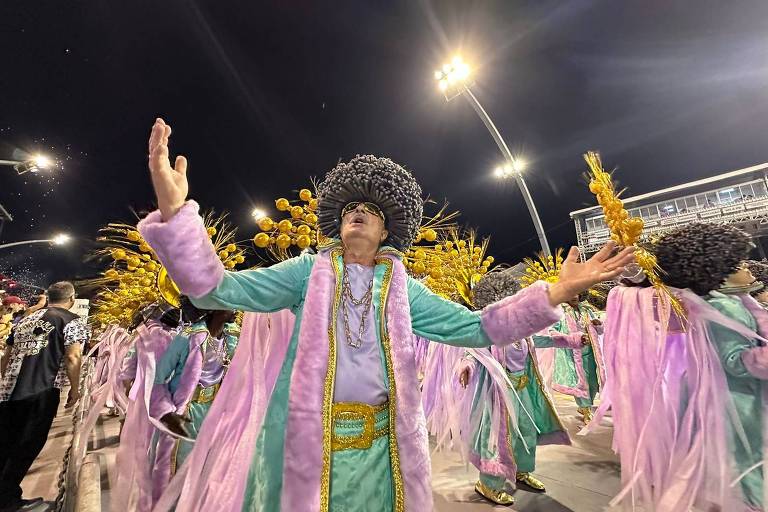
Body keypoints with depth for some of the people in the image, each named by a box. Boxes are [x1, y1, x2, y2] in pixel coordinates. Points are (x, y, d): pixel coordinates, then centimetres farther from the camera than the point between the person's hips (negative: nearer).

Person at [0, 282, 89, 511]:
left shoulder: (26, 320, 17)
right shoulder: (73, 321, -4)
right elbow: (72, 357, -13)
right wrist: (75, 388, 0)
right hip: (41, 391, -6)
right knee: (27, 446, 7)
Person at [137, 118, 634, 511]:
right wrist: (175, 207, -23)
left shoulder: (404, 288, 1)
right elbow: (218, 289, -9)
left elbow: (476, 327, -1)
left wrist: (557, 292, -9)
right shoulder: (309, 270, -2)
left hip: (382, 445, 2)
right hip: (308, 440, -1)